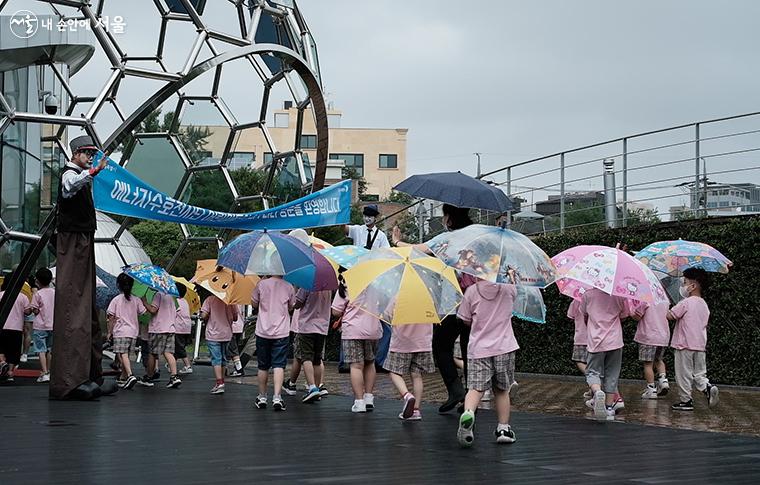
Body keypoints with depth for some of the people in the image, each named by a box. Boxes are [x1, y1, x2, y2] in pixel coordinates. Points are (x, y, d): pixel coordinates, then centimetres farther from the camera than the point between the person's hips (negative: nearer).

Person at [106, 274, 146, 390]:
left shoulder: (116, 300, -4)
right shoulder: (136, 300, 5)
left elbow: (111, 318, -4)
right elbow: (143, 312, 1)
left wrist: (110, 332, 4)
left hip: (120, 332, -5)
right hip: (133, 332, 5)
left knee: (122, 354, -11)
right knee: (126, 355, 17)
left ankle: (130, 375, -31)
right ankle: (123, 377, 25)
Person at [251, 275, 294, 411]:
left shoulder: (262, 284, -3)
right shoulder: (288, 287, -2)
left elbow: (254, 304, 9)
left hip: (263, 332, 1)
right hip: (281, 332, -1)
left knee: (263, 366, 12)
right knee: (279, 365, -3)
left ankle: (262, 397, 19)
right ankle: (277, 397, -15)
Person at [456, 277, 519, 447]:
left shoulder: (471, 291, -5)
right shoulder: (508, 288, -2)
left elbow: (466, 321, 5)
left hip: (478, 348, -1)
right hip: (504, 347, 1)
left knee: (475, 388, -5)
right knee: (501, 390, 15)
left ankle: (468, 413, -33)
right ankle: (503, 428, 16)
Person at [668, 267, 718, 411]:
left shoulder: (685, 303, -13)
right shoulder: (704, 305, 12)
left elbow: (669, 316, -16)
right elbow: (705, 324, 17)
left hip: (684, 345, -7)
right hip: (700, 345, 7)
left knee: (683, 374, 3)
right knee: (699, 373, 14)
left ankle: (685, 400, 7)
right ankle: (707, 387, -12)